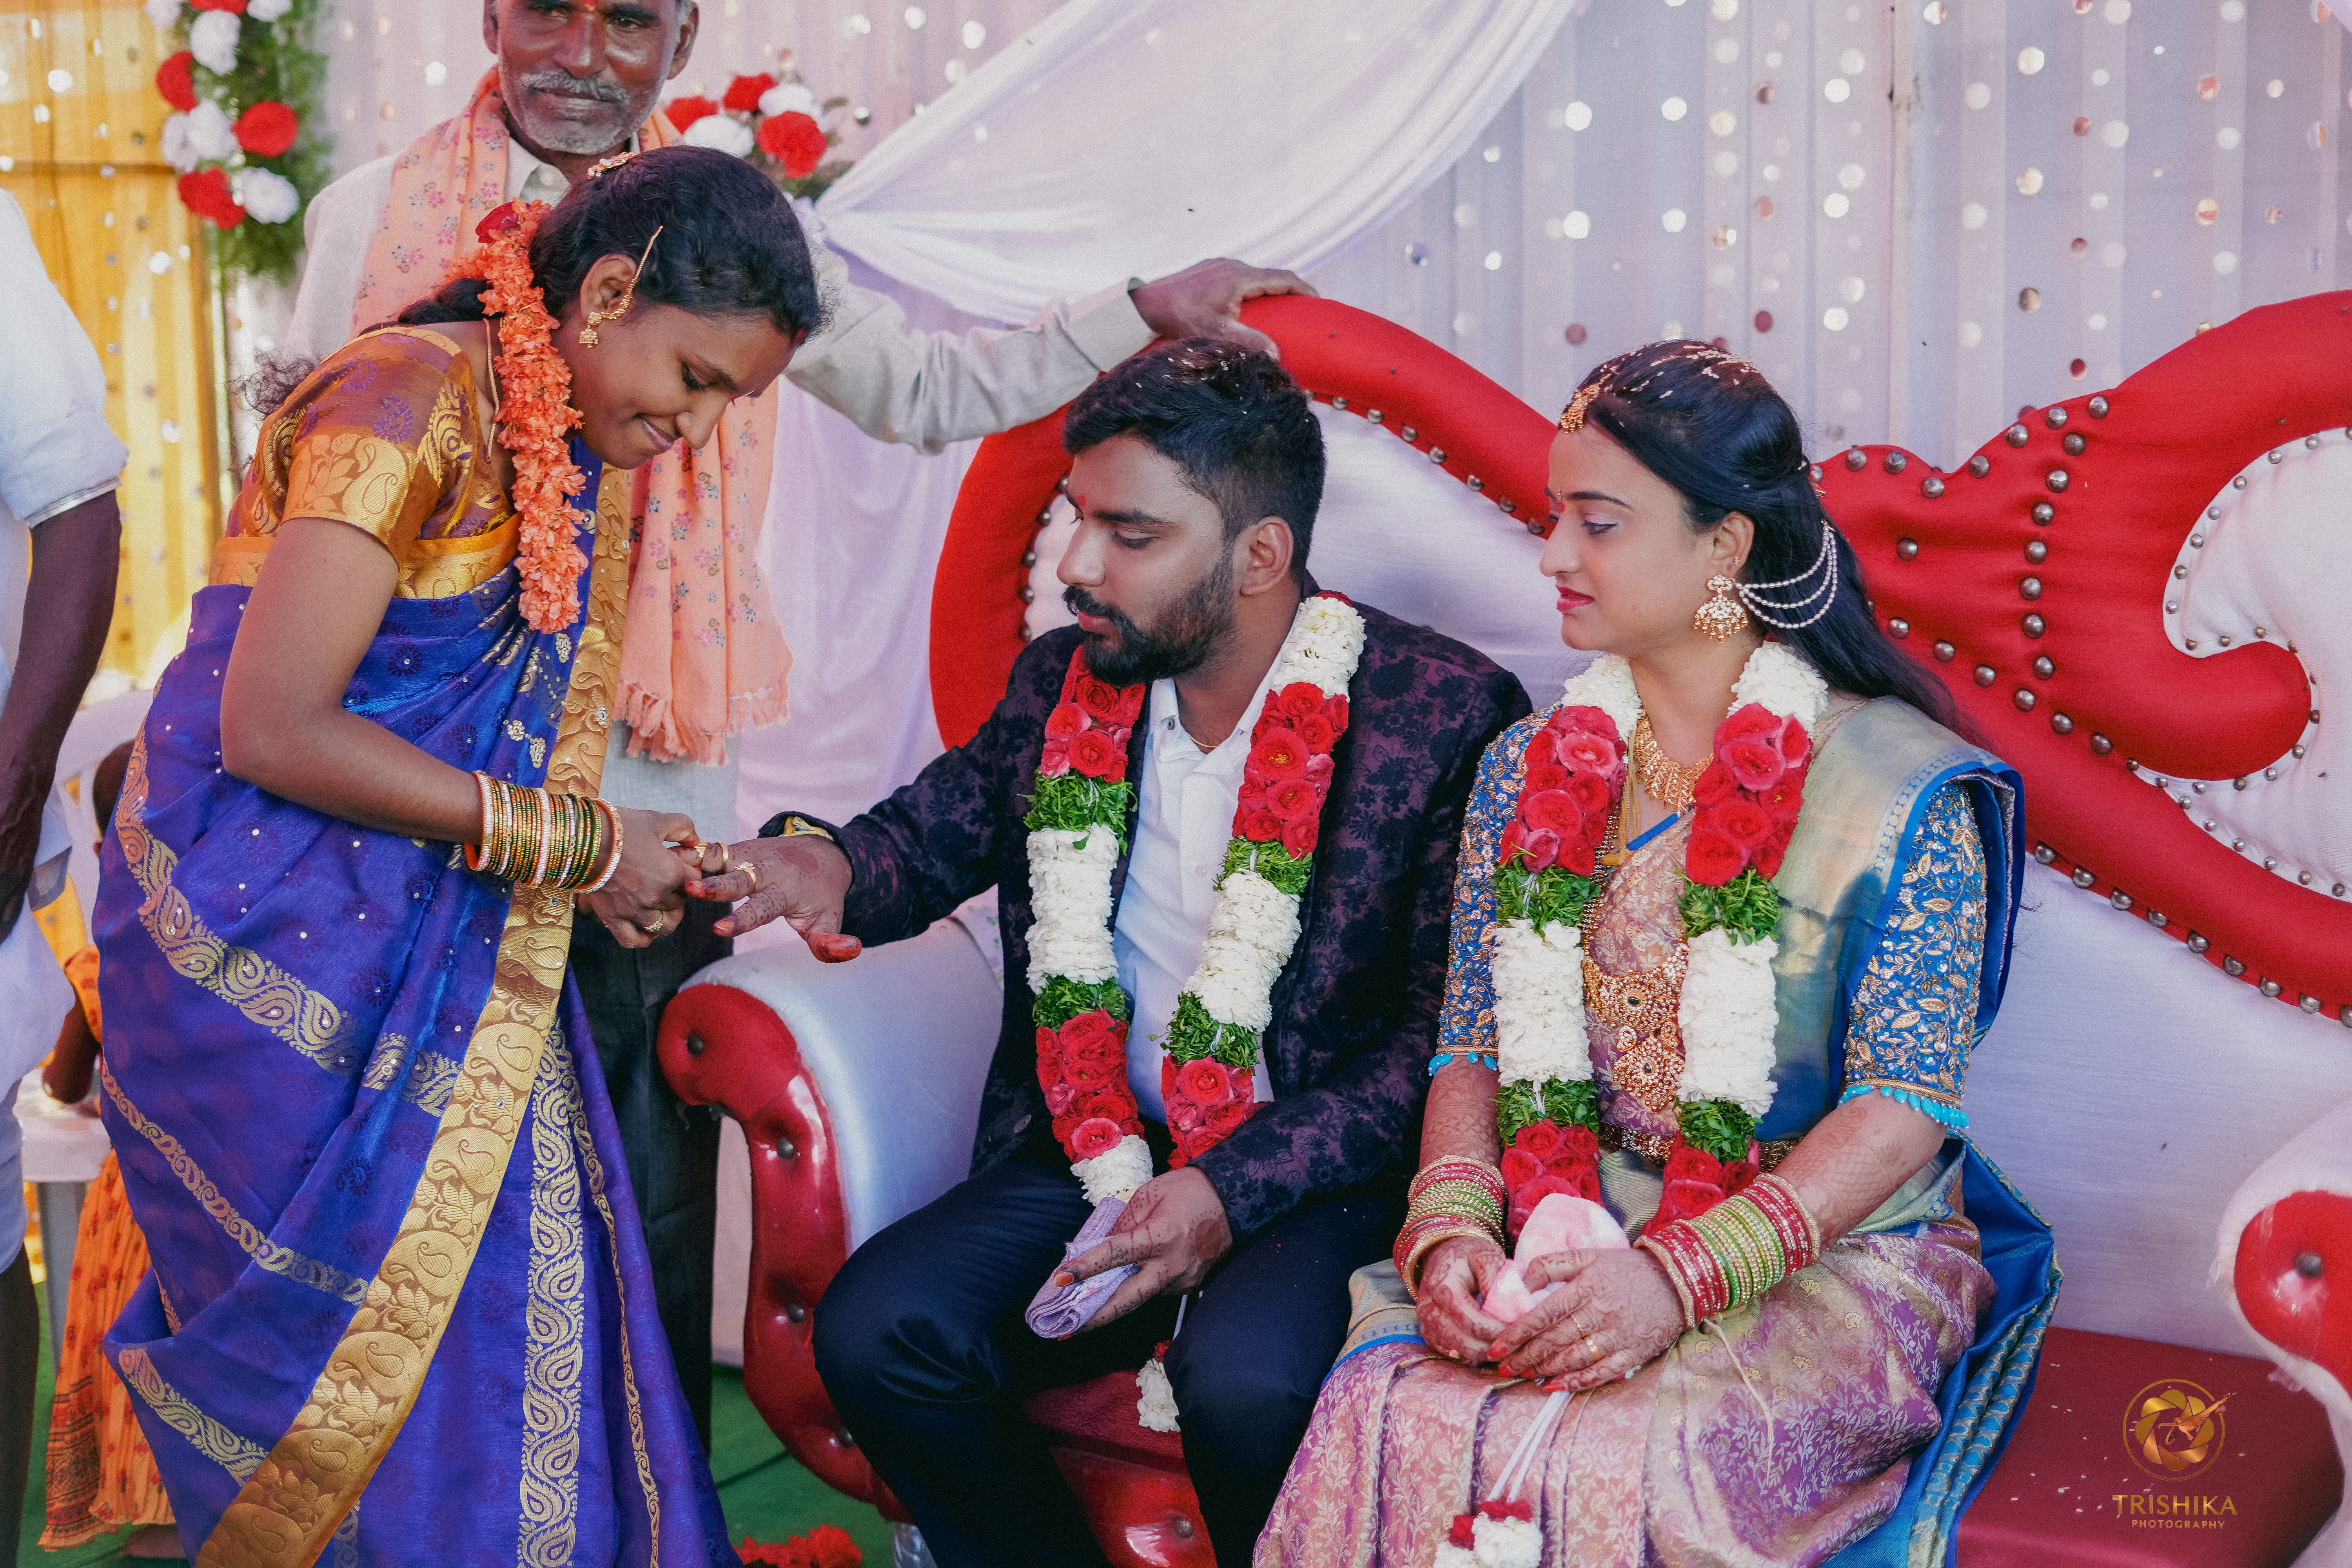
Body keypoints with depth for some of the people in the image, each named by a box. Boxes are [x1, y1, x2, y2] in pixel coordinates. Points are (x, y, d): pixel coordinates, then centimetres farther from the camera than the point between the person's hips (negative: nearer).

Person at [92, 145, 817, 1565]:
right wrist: (567, 842, -18)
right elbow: (273, 729, -23)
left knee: (518, 1310, 5)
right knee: (354, 1335, 1)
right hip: (273, 946, -8)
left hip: (444, 941, 8)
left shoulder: (578, 449, 9)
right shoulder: (408, 401, -18)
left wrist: (601, 861, -2)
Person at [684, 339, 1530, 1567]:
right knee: (874, 1330, -17)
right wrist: (831, 870, -9)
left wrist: (1238, 1189, -21)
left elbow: (1449, 1036, -12)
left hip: (1322, 1173, -5)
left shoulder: (1445, 717, -11)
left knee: (1245, 1377, -33)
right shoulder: (1062, 685, 6)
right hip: (1094, 1154, 5)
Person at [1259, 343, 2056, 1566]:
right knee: (1389, 1413, -26)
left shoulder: (1901, 789, -6)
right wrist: (1448, 1229, -12)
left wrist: (1677, 1278, -23)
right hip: (1568, 1245, 4)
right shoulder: (1528, 774, 10)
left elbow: (1902, 1111, -12)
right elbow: (1472, 1052, 9)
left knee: (1612, 1465, -32)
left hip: (1834, 1268, -3)